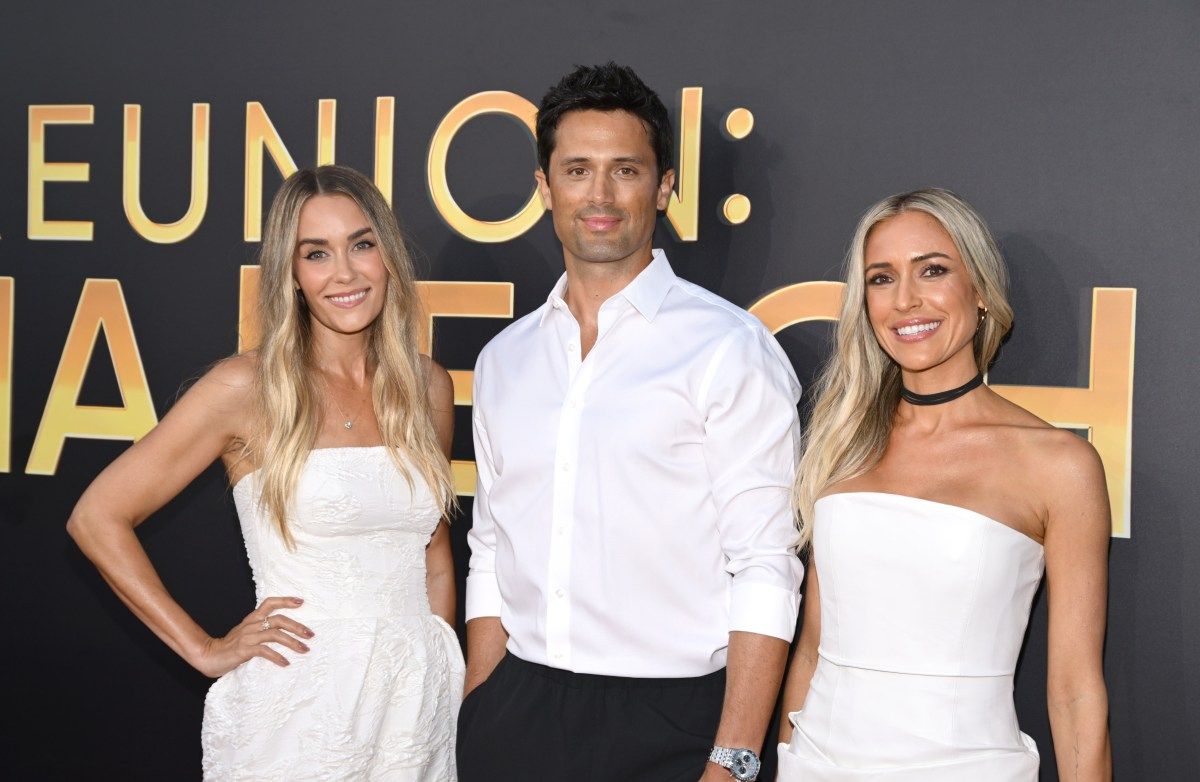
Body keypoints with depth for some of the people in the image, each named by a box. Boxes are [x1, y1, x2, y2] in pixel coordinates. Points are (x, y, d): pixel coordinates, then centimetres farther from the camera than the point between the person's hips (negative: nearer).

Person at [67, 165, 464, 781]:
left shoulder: (429, 389, 5)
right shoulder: (247, 389, -9)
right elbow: (96, 519, -7)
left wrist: (448, 675, 10)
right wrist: (204, 650, -7)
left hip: (422, 701, 4)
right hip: (301, 703, -4)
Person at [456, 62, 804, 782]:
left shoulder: (728, 348, -7)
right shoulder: (504, 359, 10)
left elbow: (766, 570, -12)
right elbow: (491, 560, 14)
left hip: (667, 724, -4)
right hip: (518, 716, 5)